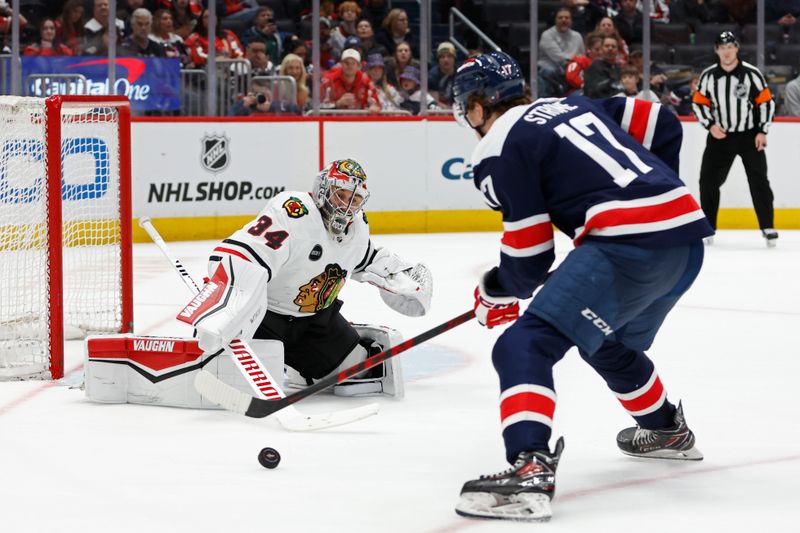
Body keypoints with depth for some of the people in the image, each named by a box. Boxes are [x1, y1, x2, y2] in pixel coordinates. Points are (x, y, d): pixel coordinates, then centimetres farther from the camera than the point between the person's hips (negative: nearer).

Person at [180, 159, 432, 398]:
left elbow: (369, 259, 27)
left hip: (315, 317, 8)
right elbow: (236, 257, -39)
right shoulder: (291, 212, -28)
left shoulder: (356, 226, 0)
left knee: (361, 368, 0)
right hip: (263, 315, -8)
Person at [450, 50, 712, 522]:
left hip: (628, 245, -9)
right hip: (688, 236, 9)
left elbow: (530, 260, -1)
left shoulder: (501, 147, 1)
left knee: (524, 349, -14)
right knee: (611, 345, 35)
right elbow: (662, 125, 20)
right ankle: (668, 430, 55)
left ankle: (530, 470, -34)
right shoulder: (574, 106, 23)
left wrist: (494, 291, 19)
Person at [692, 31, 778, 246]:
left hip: (749, 136, -2)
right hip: (720, 136, 2)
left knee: (758, 180, -7)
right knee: (709, 180, -2)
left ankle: (768, 228, -2)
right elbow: (698, 103, 5)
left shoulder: (752, 74, -8)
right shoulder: (708, 76, -2)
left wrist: (762, 131, -8)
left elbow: (766, 102, -4)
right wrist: (710, 125, -9)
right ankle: (707, 228, 10)